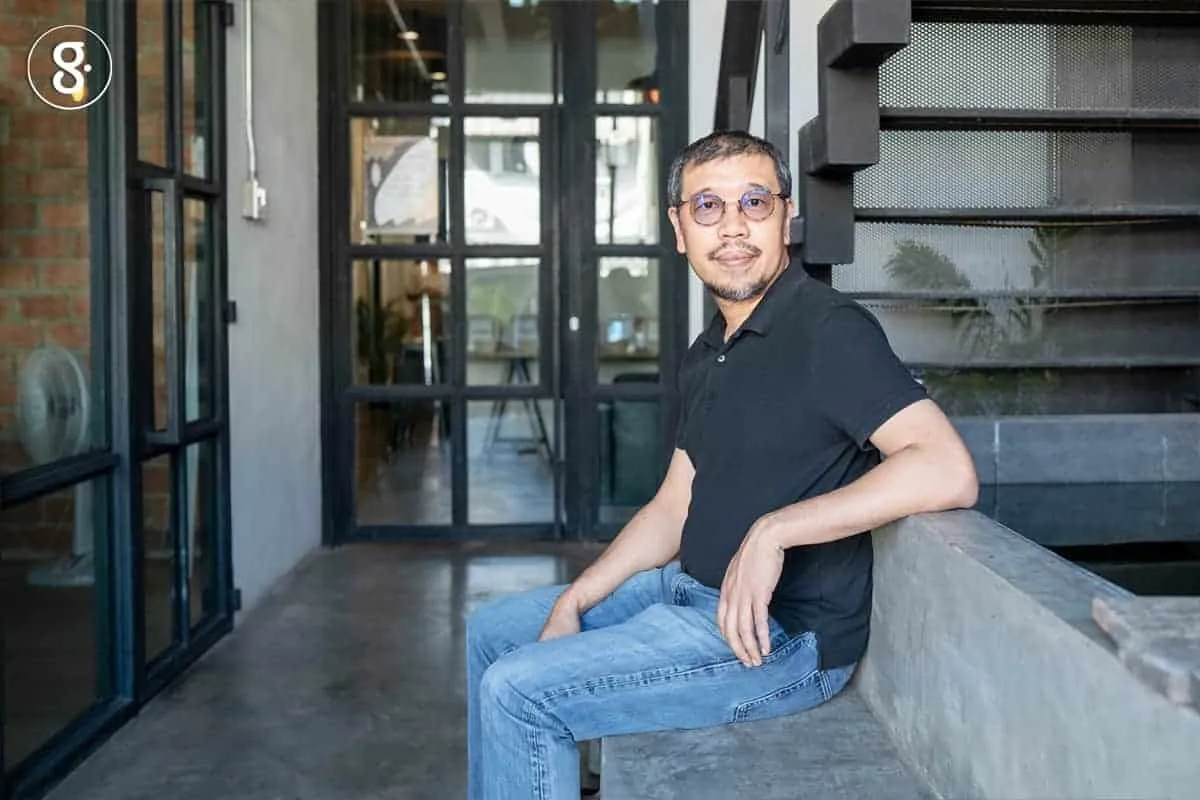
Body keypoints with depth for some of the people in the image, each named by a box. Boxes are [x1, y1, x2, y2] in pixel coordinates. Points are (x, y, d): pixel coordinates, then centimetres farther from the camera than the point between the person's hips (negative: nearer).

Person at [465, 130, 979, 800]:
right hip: (694, 591, 10)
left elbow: (950, 472, -30)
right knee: (492, 631, 16)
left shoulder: (830, 331, -18)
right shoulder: (710, 353, 13)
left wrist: (773, 531, -31)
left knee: (516, 692, -16)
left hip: (784, 636, -9)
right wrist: (574, 602, 4)